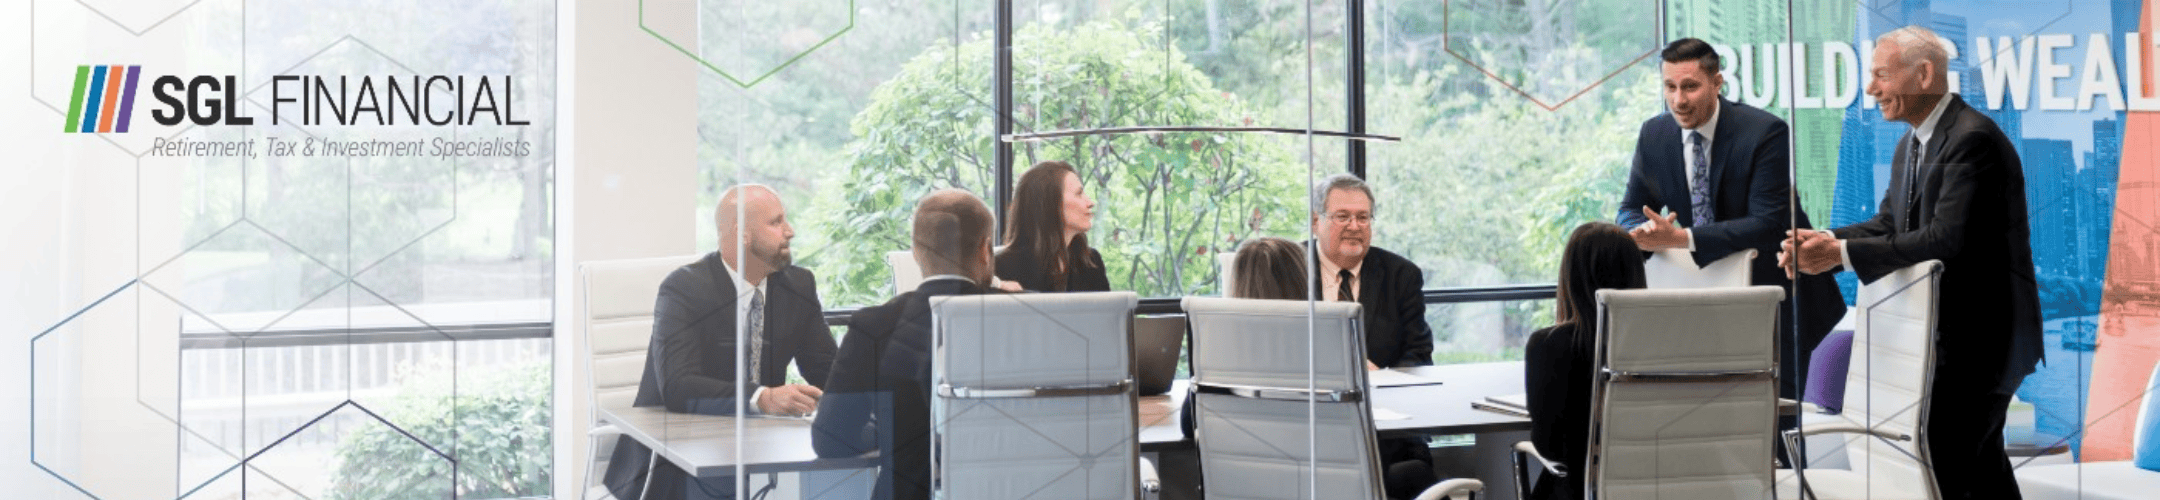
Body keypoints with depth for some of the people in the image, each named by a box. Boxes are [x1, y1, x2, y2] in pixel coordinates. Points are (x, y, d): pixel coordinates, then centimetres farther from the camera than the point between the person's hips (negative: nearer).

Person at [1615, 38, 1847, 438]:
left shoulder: (1766, 132, -19)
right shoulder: (1654, 134, -2)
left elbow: (1769, 224, -26)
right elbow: (1631, 210, 4)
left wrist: (1682, 238, -35)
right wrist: (1649, 229, -23)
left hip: (1772, 289, -5)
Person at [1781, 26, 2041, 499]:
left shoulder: (1973, 138, -20)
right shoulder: (1911, 145, 12)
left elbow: (1945, 239, -29)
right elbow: (1888, 223, 10)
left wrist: (1843, 254, -29)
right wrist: (1825, 241, -9)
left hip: (1981, 333, -10)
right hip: (1946, 331, 10)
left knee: (1941, 461, -13)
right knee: (1981, 460, 19)